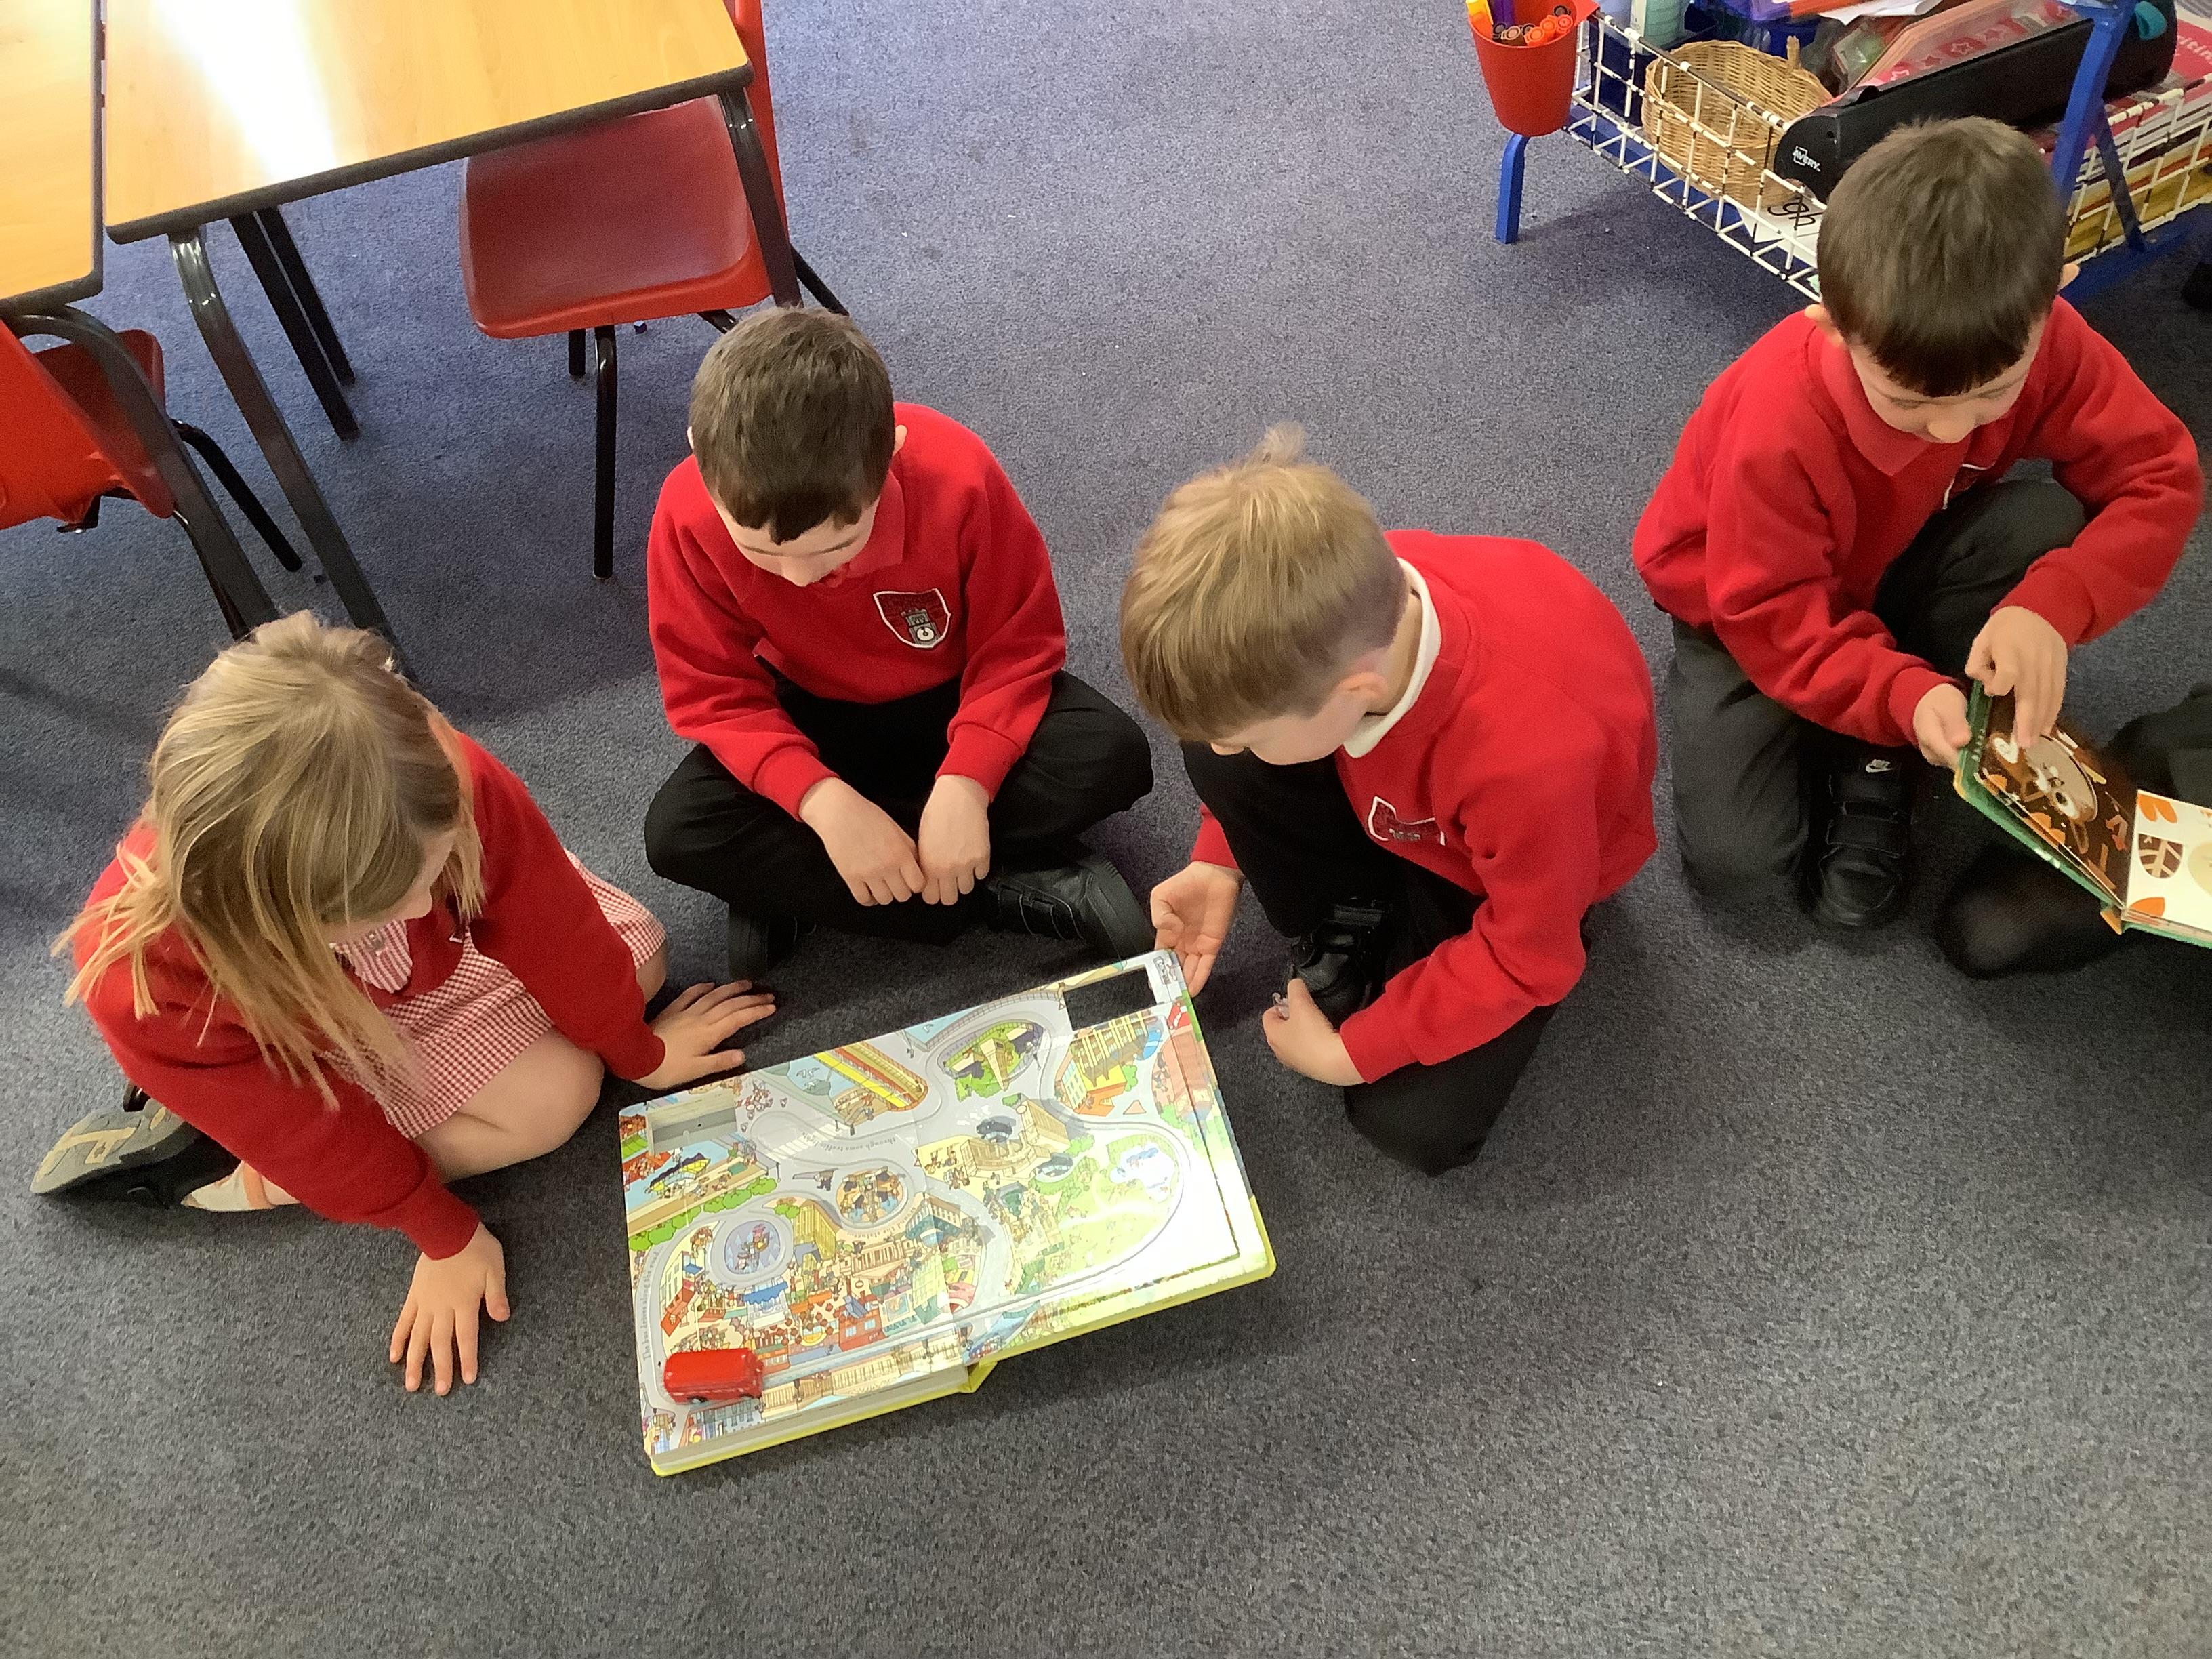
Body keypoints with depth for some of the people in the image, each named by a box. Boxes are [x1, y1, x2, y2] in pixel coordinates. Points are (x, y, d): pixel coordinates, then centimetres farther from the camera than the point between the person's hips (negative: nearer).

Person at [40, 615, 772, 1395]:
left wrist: (639, 1053, -6)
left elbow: (557, 932, -23)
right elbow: (320, 1140, -26)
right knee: (549, 1101, -18)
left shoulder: (443, 785, -41)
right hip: (316, 1034, -4)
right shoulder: (145, 984, -43)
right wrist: (448, 1237, -13)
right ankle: (203, 1164, -5)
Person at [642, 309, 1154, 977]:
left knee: (1111, 757, -27)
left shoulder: (957, 477, -32)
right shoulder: (689, 517, -28)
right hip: (815, 715, 1)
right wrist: (822, 801, -35)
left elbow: (1019, 646, -20)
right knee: (678, 832, -24)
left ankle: (792, 886, -20)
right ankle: (1015, 892, -23)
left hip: (957, 696, 0)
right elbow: (714, 694, -19)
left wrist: (965, 785, -34)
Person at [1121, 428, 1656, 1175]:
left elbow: (1525, 960, -26)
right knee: (1218, 762, -19)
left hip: (1518, 873, -4)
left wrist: (1351, 1052, -19)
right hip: (1402, 800, 4)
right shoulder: (1345, 603, -31)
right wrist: (1219, 862, -10)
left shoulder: (1528, 754, -45)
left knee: (1416, 1124, -14)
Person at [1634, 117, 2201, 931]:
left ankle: (1871, 761, -9)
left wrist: (2053, 605, -36)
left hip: (1898, 564, 4)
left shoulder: (2040, 340, -25)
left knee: (2047, 525, -29)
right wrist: (1904, 693, -45)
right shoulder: (1780, 426, -38)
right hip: (1758, 604, -4)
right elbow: (1774, 621, -29)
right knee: (1738, 863, -19)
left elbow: (2159, 476, -18)